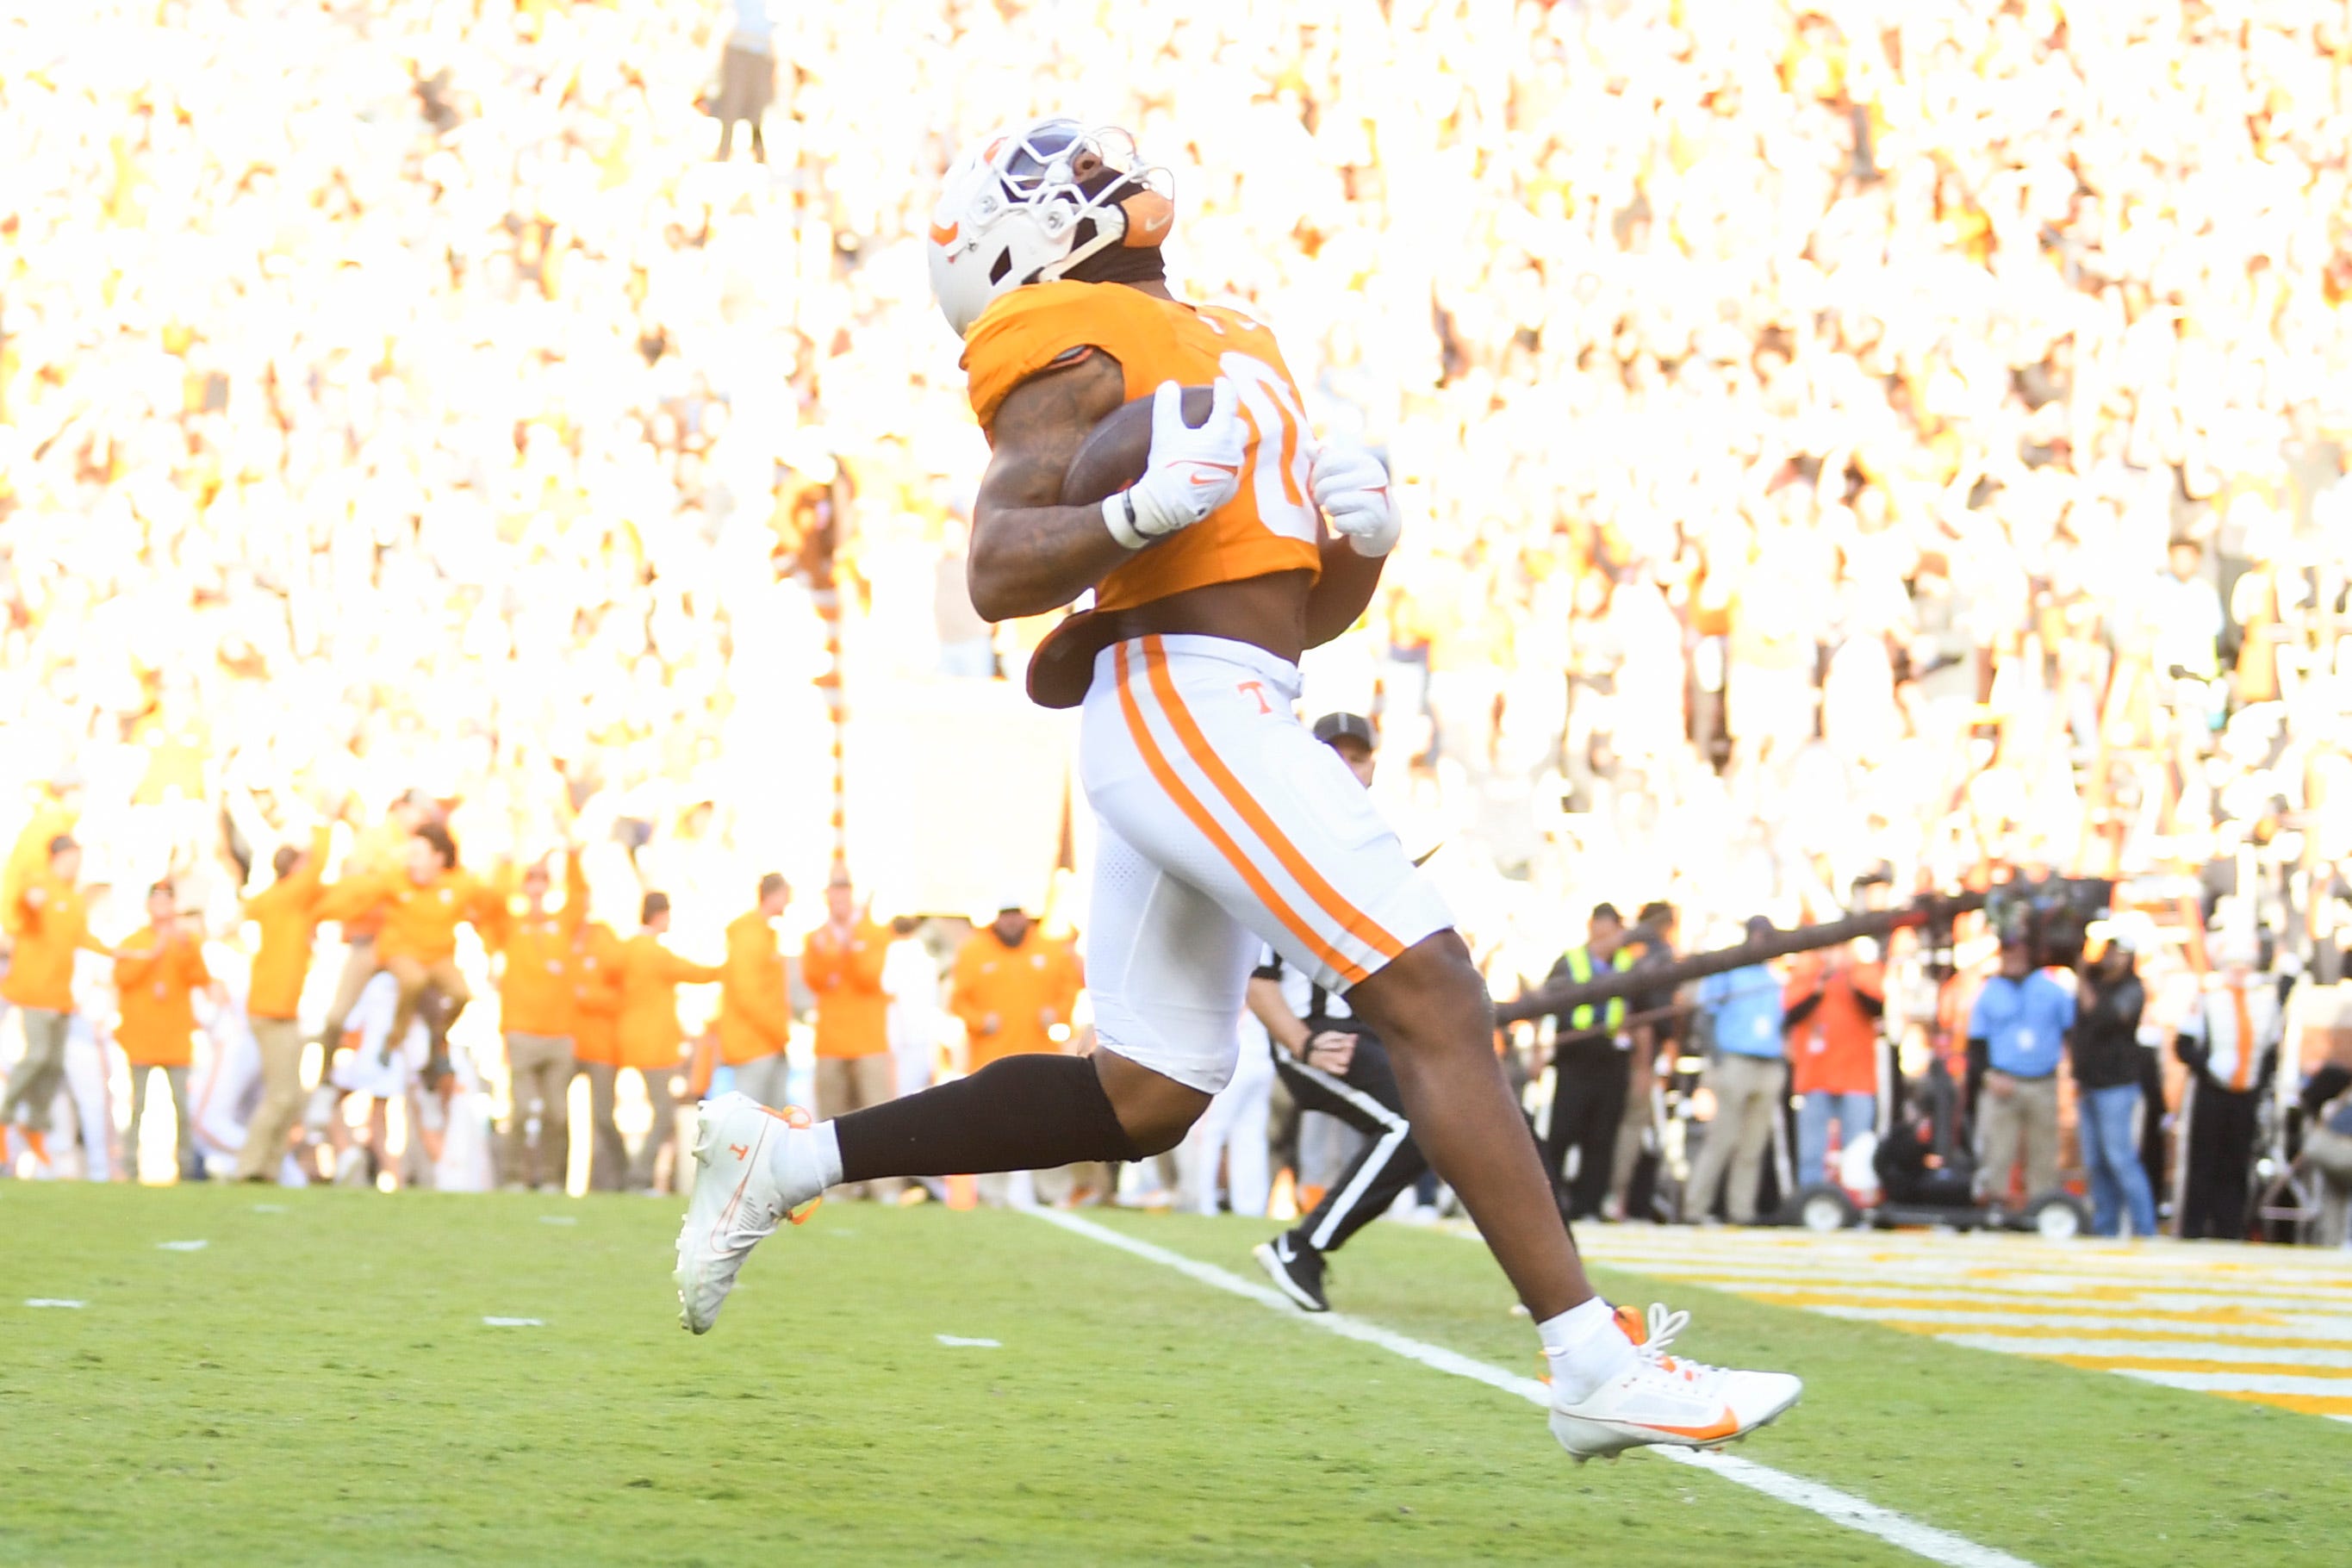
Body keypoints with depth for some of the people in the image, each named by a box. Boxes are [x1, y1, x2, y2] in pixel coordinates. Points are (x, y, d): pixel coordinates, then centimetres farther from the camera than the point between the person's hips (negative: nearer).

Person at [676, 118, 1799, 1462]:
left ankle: (784, 1163, 16)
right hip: (1191, 709, -10)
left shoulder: (1230, 349, 23)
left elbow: (1302, 613, 24)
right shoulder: (1081, 353, -4)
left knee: (1142, 1101, 12)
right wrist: (1140, 511, -32)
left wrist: (1358, 531, 3)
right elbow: (1001, 572, -17)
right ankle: (1597, 1366, -16)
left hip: (1179, 737, 10)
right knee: (1436, 1005, -13)